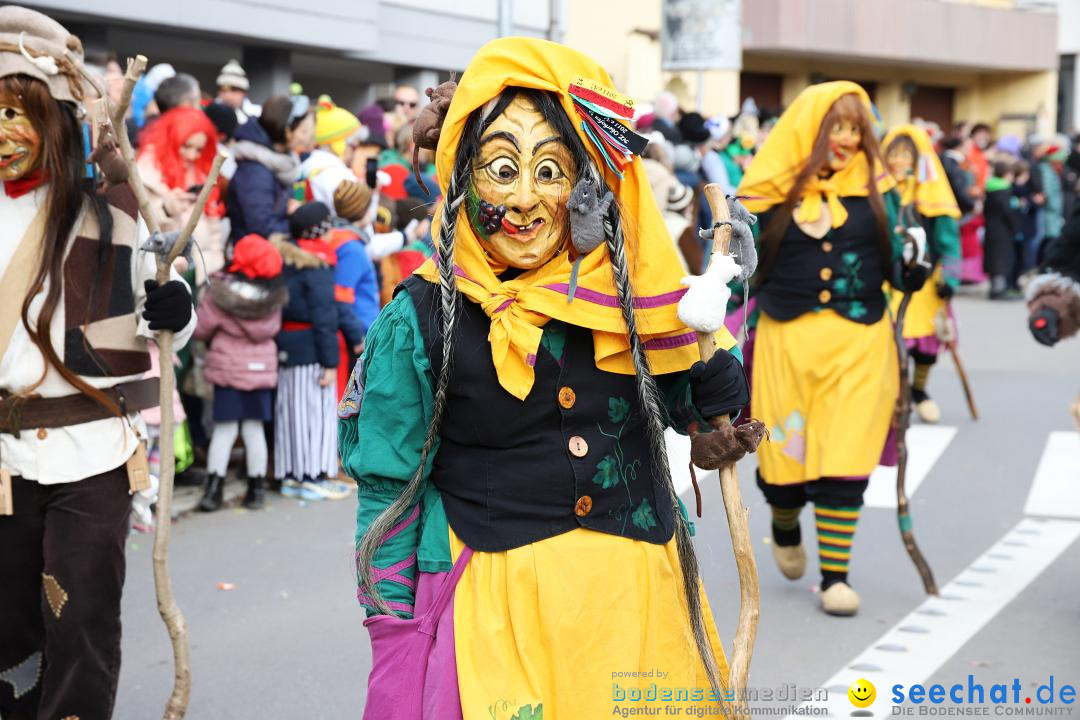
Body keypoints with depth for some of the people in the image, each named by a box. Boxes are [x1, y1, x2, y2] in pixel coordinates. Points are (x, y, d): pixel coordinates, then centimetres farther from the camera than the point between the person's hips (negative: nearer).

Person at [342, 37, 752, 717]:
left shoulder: (626, 295, 0)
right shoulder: (423, 318, -7)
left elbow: (698, 404, 13)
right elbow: (389, 492, 0)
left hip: (641, 601, 3)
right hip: (500, 607, -3)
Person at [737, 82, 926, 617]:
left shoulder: (875, 189, 4)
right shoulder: (772, 191, -1)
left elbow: (895, 267, 4)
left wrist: (913, 267, -17)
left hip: (859, 341, 0)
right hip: (787, 338, 0)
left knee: (845, 459, -5)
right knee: (785, 455, 8)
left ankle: (835, 574, 6)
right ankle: (785, 529, 41)